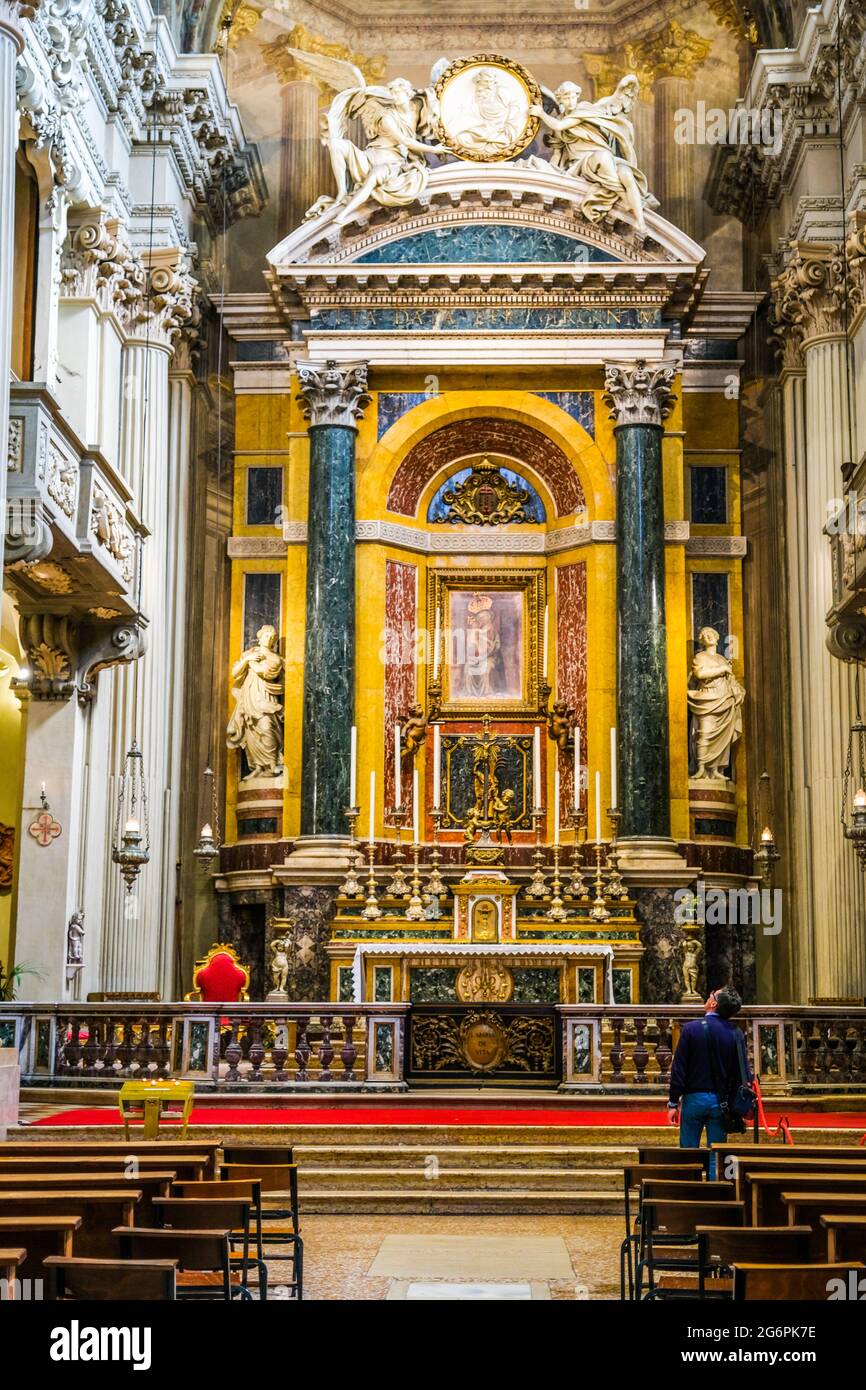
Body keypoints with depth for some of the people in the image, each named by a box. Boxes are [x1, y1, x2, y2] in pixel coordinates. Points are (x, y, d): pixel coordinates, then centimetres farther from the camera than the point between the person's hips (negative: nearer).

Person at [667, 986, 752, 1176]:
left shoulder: (692, 1028, -7)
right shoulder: (735, 1033, -1)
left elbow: (678, 1068, -7)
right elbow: (743, 1071, 0)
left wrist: (673, 1103, -1)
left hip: (694, 1098, -2)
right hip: (721, 1101, 2)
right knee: (716, 1158, 7)